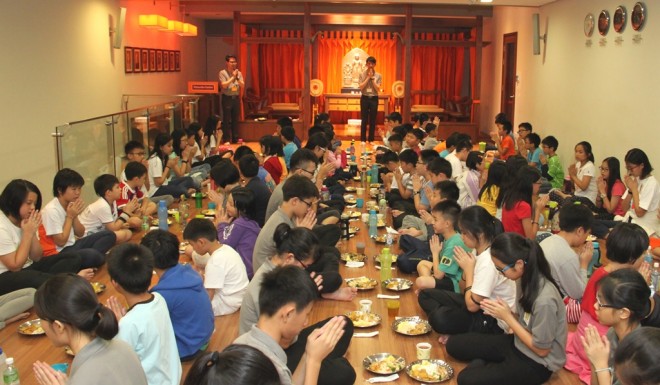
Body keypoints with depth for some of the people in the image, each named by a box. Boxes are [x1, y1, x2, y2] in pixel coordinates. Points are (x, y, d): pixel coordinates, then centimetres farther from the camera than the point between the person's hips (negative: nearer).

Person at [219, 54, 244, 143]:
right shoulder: (222, 73, -5)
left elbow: (242, 85, 2)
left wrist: (237, 77, -12)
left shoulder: (238, 73, 8)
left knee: (235, 119, 9)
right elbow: (224, 85, -15)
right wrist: (233, 77, -13)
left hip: (236, 98, 4)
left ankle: (235, 138, 16)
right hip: (227, 98, -4)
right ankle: (226, 139, 4)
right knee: (227, 120, -1)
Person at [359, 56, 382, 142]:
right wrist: (368, 77, -12)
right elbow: (361, 87, -9)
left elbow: (378, 89, -8)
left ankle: (371, 139, 12)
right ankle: (363, 140, 8)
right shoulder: (362, 74, 0)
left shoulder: (378, 76, 0)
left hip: (374, 99, 1)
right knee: (364, 120, 2)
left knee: (372, 120, 4)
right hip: (365, 98, -1)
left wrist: (372, 78, -12)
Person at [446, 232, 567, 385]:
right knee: (454, 344, 2)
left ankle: (485, 365, 2)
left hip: (537, 363, -8)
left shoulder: (544, 300, -33)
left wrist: (507, 317, -18)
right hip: (518, 343, 8)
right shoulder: (527, 279, -7)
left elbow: (541, 349, -21)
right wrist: (502, 312, -12)